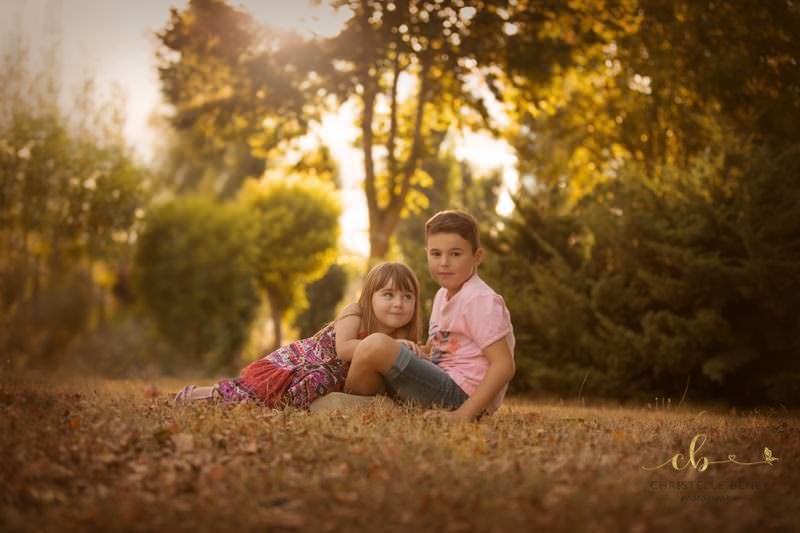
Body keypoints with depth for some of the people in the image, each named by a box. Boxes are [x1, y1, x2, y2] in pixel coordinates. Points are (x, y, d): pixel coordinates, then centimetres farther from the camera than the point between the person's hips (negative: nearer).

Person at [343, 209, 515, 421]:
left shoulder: (480, 300, -14)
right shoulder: (443, 295, 15)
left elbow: (504, 366, -21)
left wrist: (464, 414, -26)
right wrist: (417, 351, 2)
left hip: (460, 395, -10)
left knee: (376, 345, -21)